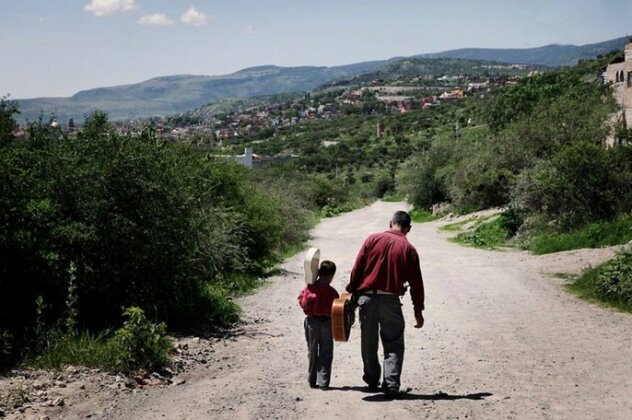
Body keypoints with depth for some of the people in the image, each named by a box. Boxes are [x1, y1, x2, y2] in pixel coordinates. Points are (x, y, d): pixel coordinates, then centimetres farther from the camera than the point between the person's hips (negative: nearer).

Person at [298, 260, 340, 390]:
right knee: (325, 354, 6)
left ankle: (312, 381, 19)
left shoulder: (309, 288, -5)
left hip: (311, 322, 3)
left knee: (312, 352, 15)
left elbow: (301, 301, 4)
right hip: (326, 323, -3)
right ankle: (323, 382, 1)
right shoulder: (332, 292, -13)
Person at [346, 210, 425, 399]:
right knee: (393, 345, 6)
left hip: (366, 298, 2)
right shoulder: (408, 249, 1)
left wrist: (352, 293, 10)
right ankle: (391, 386, -4)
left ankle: (372, 381, 27)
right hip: (390, 300, -2)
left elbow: (357, 269, 1)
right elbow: (416, 282, 3)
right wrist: (418, 311, 9)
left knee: (369, 344, 16)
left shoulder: (373, 239, 3)